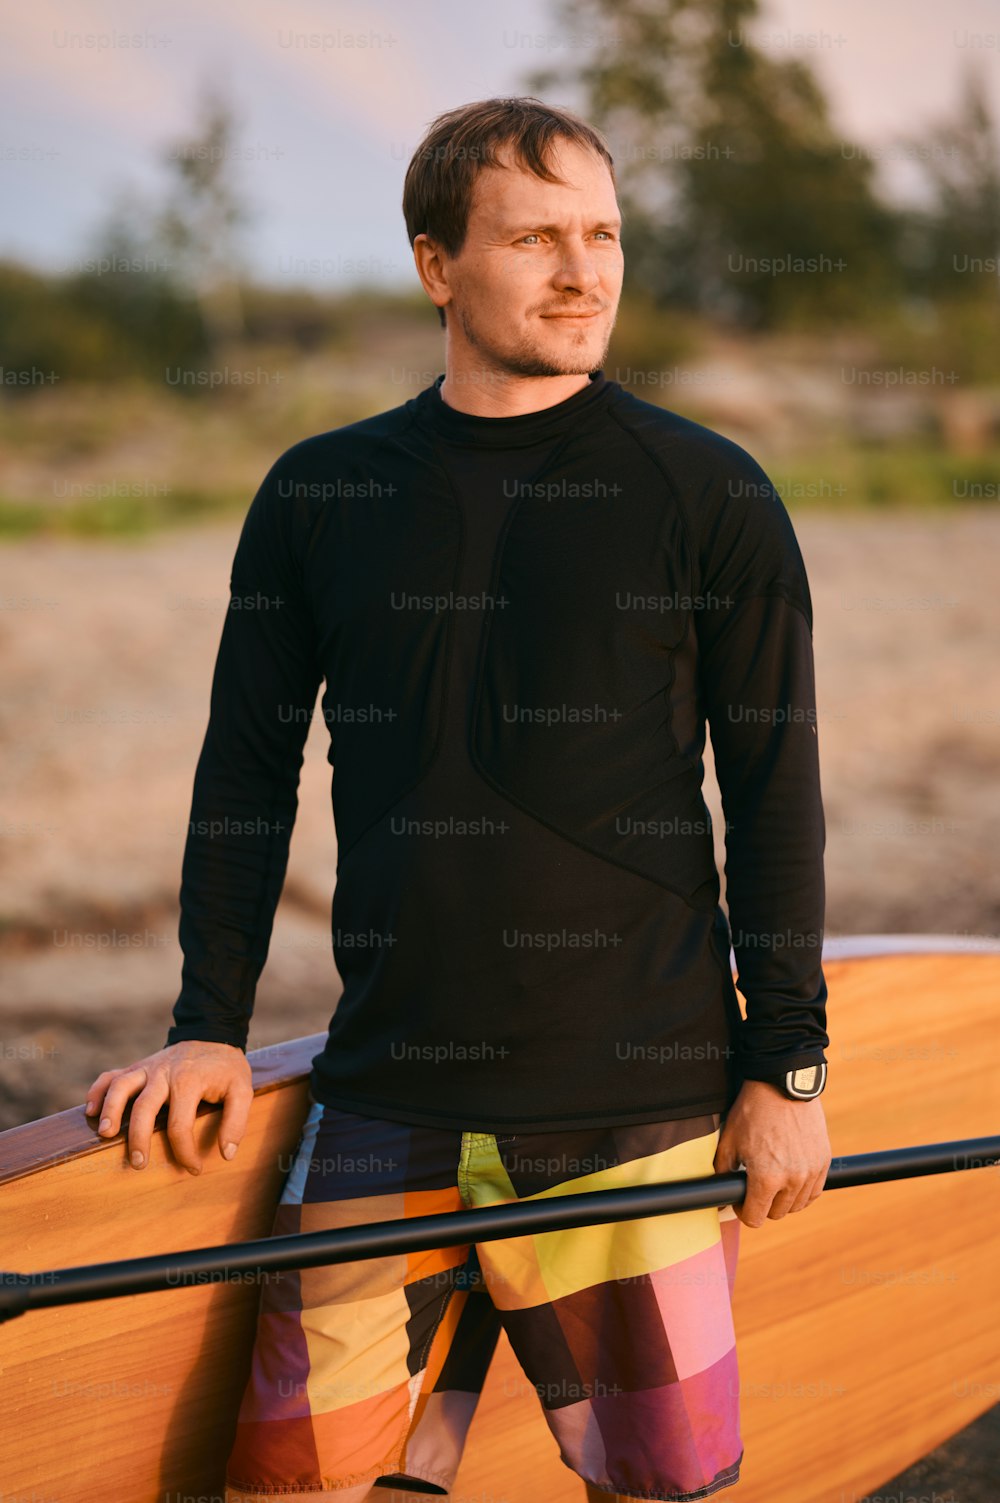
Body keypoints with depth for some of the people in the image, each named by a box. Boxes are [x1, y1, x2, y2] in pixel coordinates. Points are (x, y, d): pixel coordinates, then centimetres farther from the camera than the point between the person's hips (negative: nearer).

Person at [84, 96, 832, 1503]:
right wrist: (209, 1026, 6)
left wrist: (786, 1065, 0)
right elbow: (248, 767, 12)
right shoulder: (321, 495, 7)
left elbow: (775, 793, 2)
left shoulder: (711, 497, 1)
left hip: (641, 1118, -2)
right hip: (388, 1108, 2)